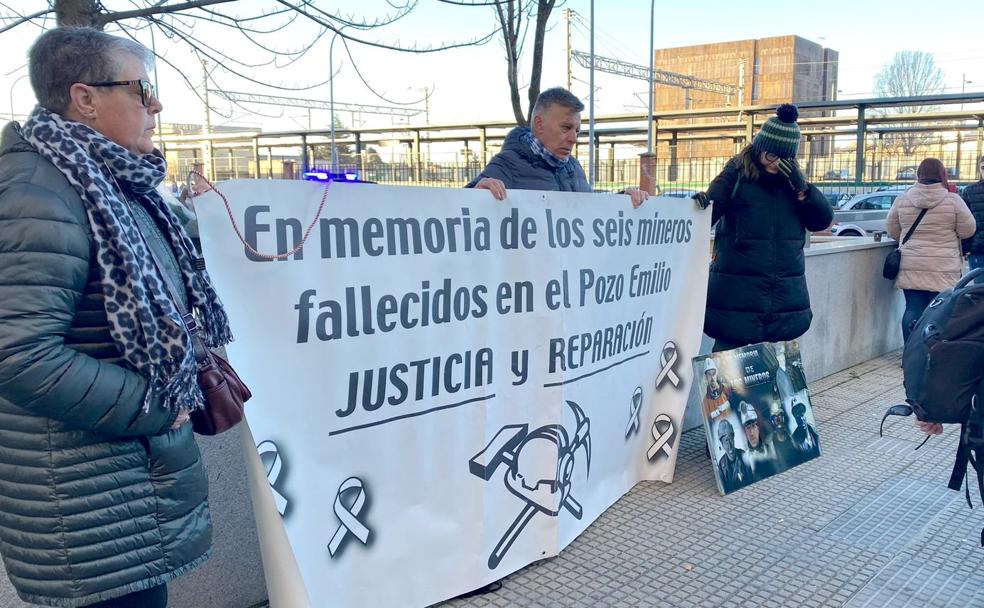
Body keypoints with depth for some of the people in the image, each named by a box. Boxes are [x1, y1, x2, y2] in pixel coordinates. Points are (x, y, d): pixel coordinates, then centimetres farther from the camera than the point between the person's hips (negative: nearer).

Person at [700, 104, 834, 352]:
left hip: (785, 295, 4)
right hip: (736, 296, -4)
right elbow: (710, 211, -8)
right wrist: (701, 204, -32)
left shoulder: (794, 178, 11)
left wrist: (802, 188, -10)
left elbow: (823, 220, 6)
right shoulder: (737, 172, -1)